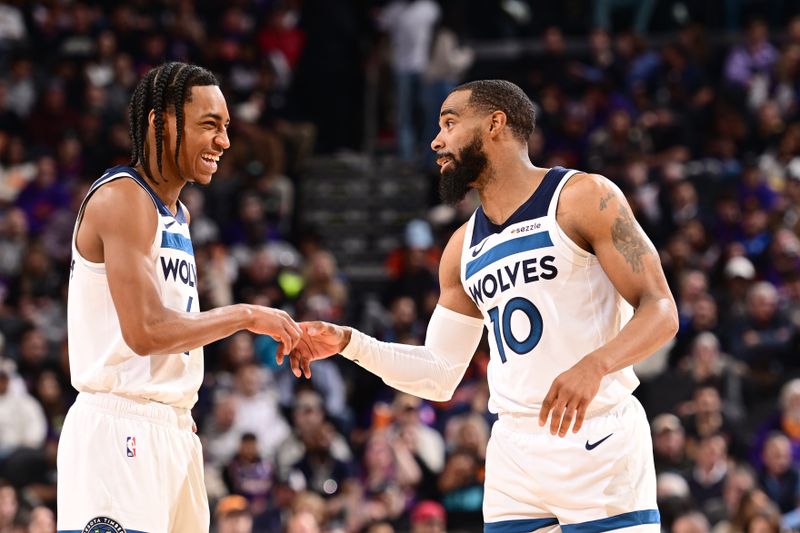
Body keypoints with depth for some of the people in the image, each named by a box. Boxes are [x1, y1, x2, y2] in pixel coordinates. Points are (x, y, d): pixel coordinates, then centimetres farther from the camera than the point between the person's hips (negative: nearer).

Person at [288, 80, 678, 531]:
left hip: (600, 441, -6)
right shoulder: (464, 249, 16)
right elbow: (440, 376, 20)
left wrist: (595, 365, -26)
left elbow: (661, 312, -8)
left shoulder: (583, 198, -3)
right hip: (515, 456, 6)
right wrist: (346, 342, 8)